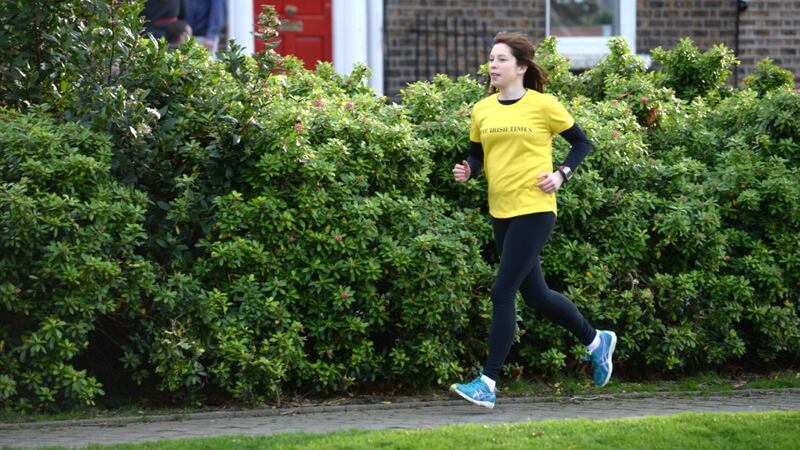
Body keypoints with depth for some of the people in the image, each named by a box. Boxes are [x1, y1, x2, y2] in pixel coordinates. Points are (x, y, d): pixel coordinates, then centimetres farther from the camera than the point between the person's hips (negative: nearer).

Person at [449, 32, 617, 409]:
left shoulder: (543, 105, -6)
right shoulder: (482, 110, 7)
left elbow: (581, 143, 4)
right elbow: (477, 154, 18)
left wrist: (561, 174, -10)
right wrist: (467, 170, -3)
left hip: (534, 210, -7)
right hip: (501, 212, 7)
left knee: (503, 292, -12)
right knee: (536, 296, 13)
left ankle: (488, 383, -9)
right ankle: (596, 341, 36)